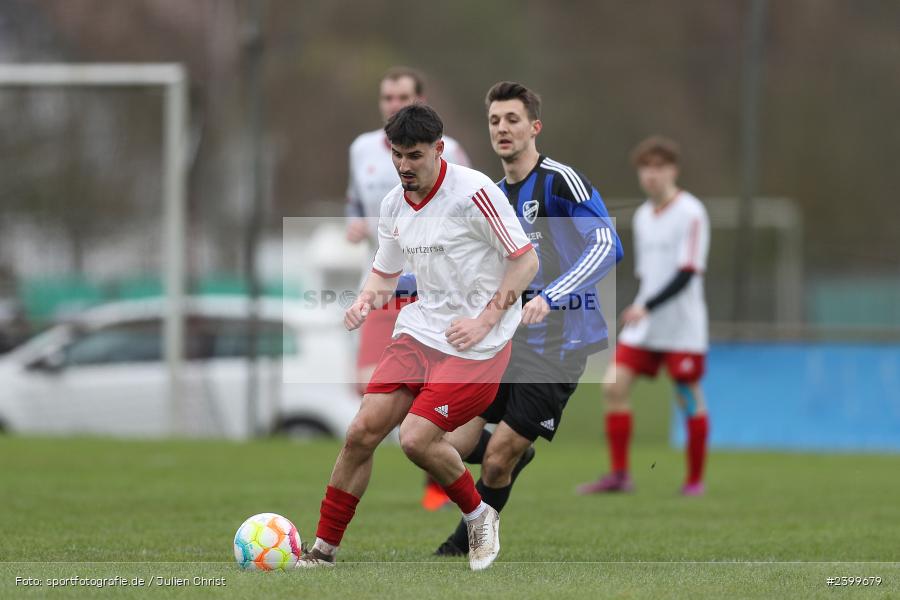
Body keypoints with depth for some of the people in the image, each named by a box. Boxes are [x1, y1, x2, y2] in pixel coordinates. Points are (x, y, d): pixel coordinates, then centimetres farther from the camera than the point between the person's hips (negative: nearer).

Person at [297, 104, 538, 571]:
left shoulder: (474, 192, -15)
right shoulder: (394, 205, 6)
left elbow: (526, 260, -11)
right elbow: (385, 272, 20)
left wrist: (485, 320, -18)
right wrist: (366, 301, -3)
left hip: (477, 344, -6)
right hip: (419, 332, 6)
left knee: (416, 439, -18)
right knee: (362, 432, -5)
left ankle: (479, 515, 9)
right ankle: (322, 552, 4)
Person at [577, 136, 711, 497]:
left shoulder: (690, 213, -11)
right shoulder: (642, 216, 12)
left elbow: (686, 273, -19)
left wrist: (648, 307, -26)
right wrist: (641, 309, 16)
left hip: (682, 327, -7)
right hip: (643, 323, 7)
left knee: (689, 398, -1)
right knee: (614, 386, -5)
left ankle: (695, 479, 12)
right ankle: (619, 474, -1)